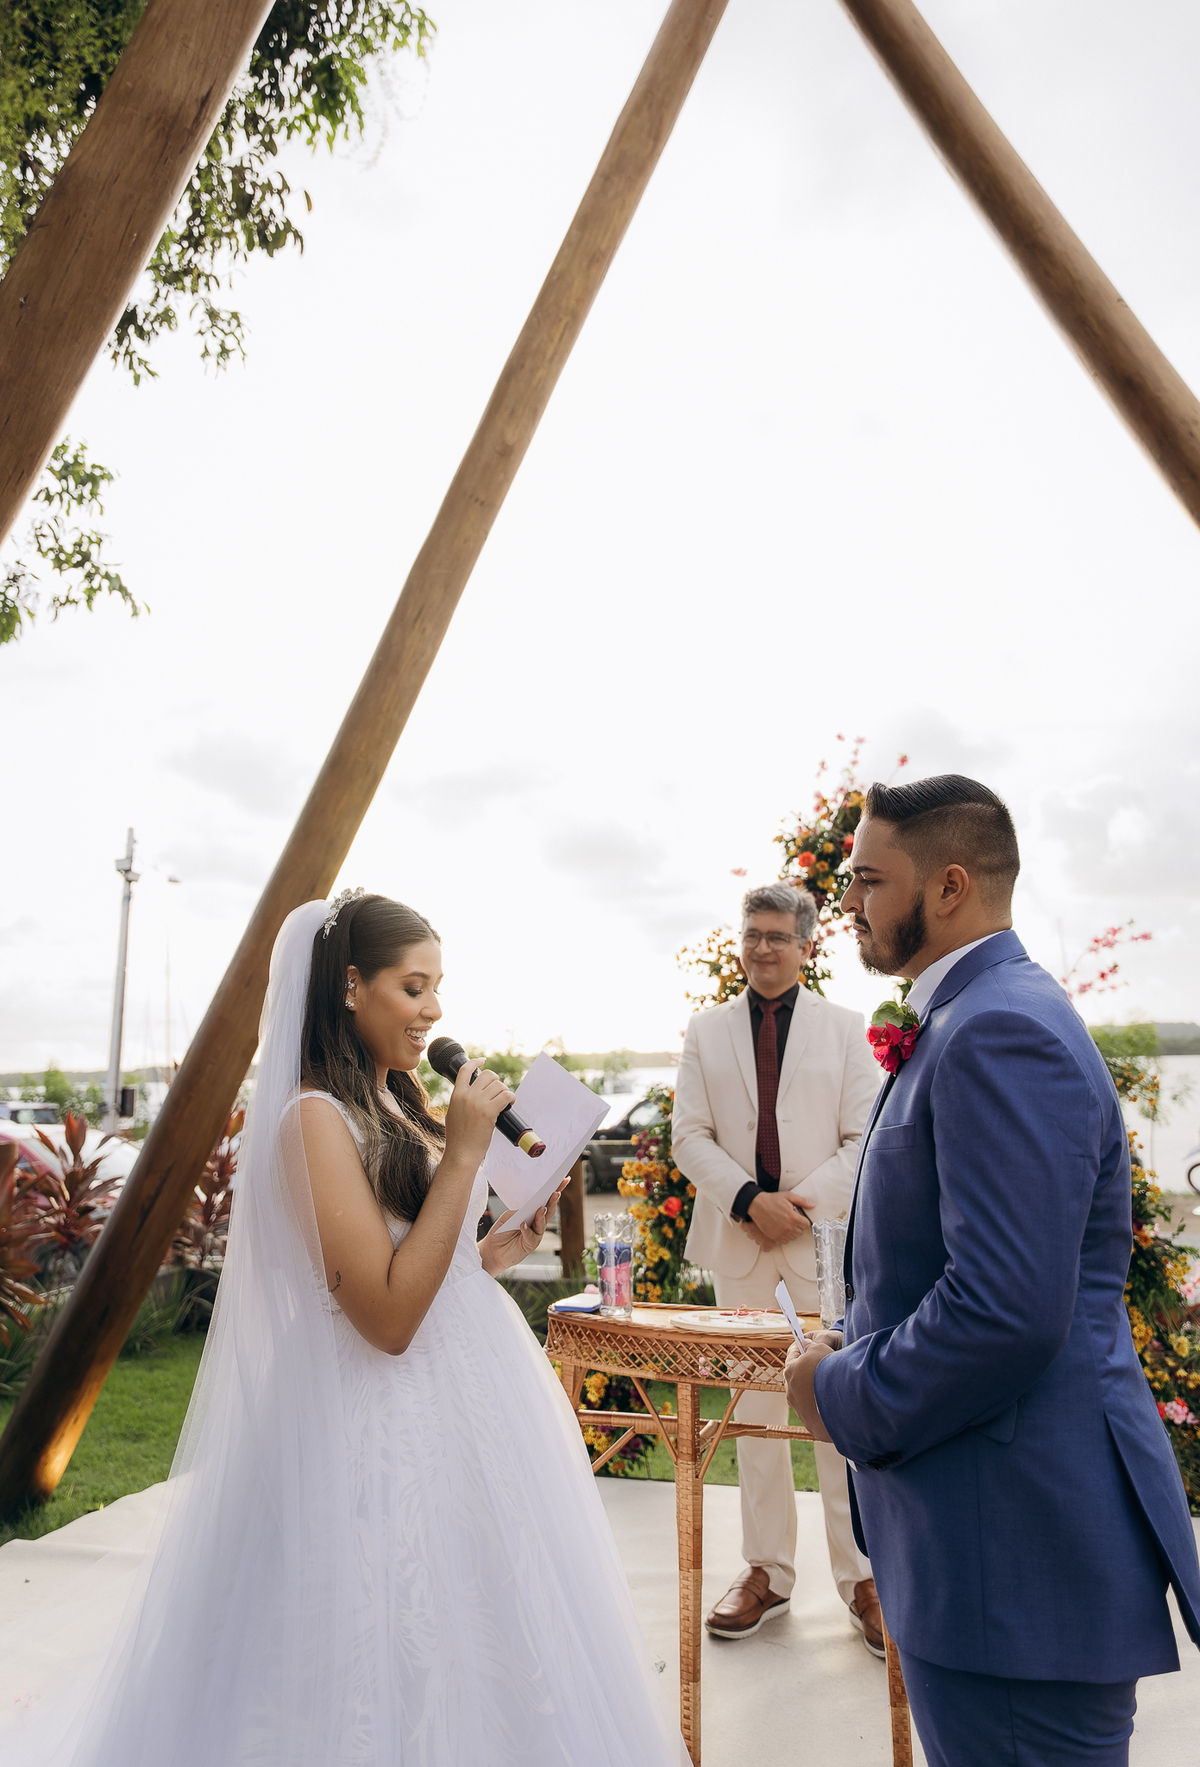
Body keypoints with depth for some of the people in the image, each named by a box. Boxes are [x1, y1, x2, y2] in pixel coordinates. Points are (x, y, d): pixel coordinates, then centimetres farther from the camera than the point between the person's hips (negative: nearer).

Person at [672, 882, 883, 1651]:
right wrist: (750, 1202, -11)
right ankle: (768, 1571, 22)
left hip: (826, 1235, -1)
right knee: (753, 1406, 9)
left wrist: (806, 1200, -13)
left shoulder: (845, 1027, 5)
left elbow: (867, 1136, 0)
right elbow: (691, 1135, 3)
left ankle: (862, 1576, 16)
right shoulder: (706, 1032, 8)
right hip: (738, 1237, 2)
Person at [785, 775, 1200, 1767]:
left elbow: (1007, 1312, -30)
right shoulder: (979, 1016, 11)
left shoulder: (1002, 1032, -23)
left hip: (1020, 1546, -10)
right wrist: (868, 1351, 9)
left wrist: (846, 1395, -15)